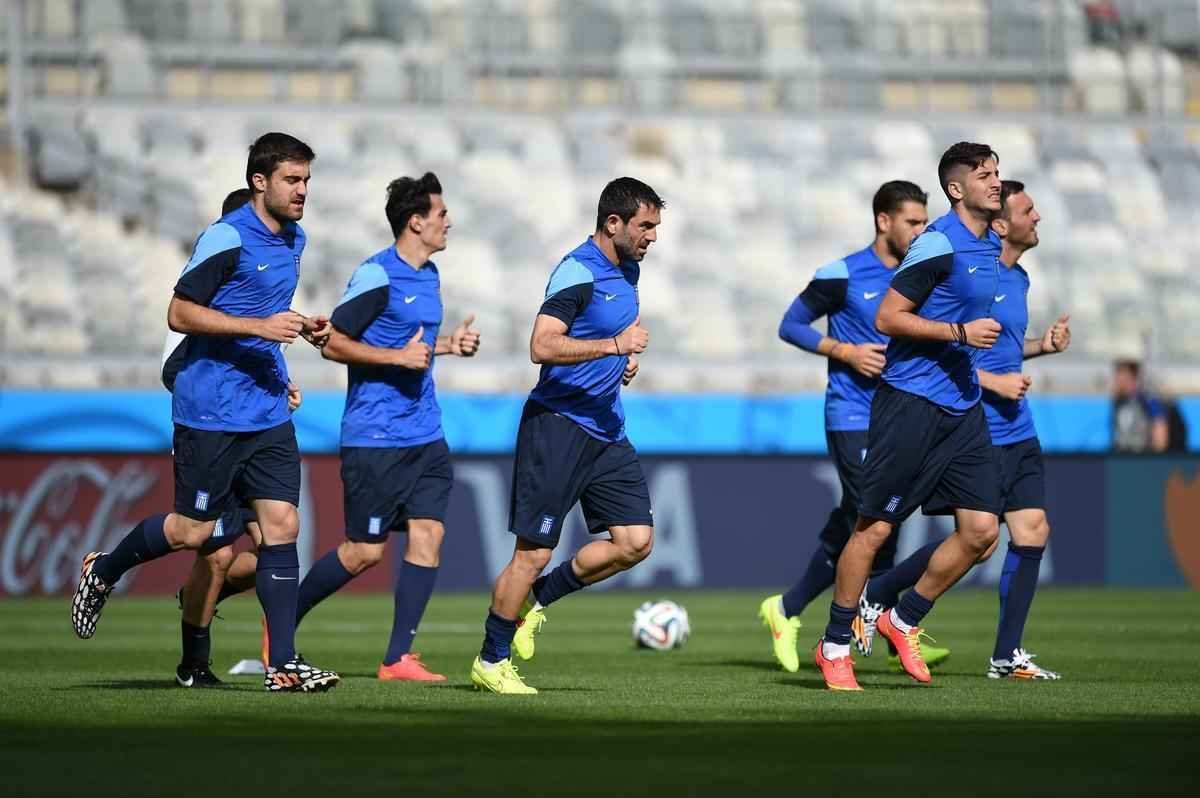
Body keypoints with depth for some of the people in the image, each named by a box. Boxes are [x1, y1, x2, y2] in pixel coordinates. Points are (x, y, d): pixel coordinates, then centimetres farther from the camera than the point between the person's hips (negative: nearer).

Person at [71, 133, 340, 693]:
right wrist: (258, 326, -23)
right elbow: (179, 313, -16)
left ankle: (283, 664, -4)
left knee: (282, 524, -3)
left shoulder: (294, 241, 12)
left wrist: (301, 326, 9)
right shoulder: (226, 238, -14)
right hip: (211, 411, -7)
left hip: (268, 411, 7)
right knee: (191, 530, 1)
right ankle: (103, 571, 29)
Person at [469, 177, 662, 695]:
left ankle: (536, 600, 16)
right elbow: (542, 346, -26)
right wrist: (614, 346, -30)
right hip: (558, 425, -8)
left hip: (605, 429, 8)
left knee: (636, 540, 0)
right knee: (534, 551, -5)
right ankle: (491, 661, 8)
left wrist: (626, 361, 12)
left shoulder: (627, 270, 12)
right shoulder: (578, 273, -16)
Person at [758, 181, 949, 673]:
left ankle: (786, 610, 24)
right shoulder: (843, 276, -7)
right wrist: (845, 351, -13)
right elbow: (790, 326, -1)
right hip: (851, 418, -6)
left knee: (848, 530, 9)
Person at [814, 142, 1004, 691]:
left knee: (980, 530, 0)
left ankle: (904, 622, 17)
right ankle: (834, 647, 9)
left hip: (962, 407, 8)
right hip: (910, 402, -8)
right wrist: (960, 332, -19)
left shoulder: (990, 245, 13)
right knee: (874, 527, -2)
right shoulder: (938, 245, -14)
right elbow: (887, 317, -15)